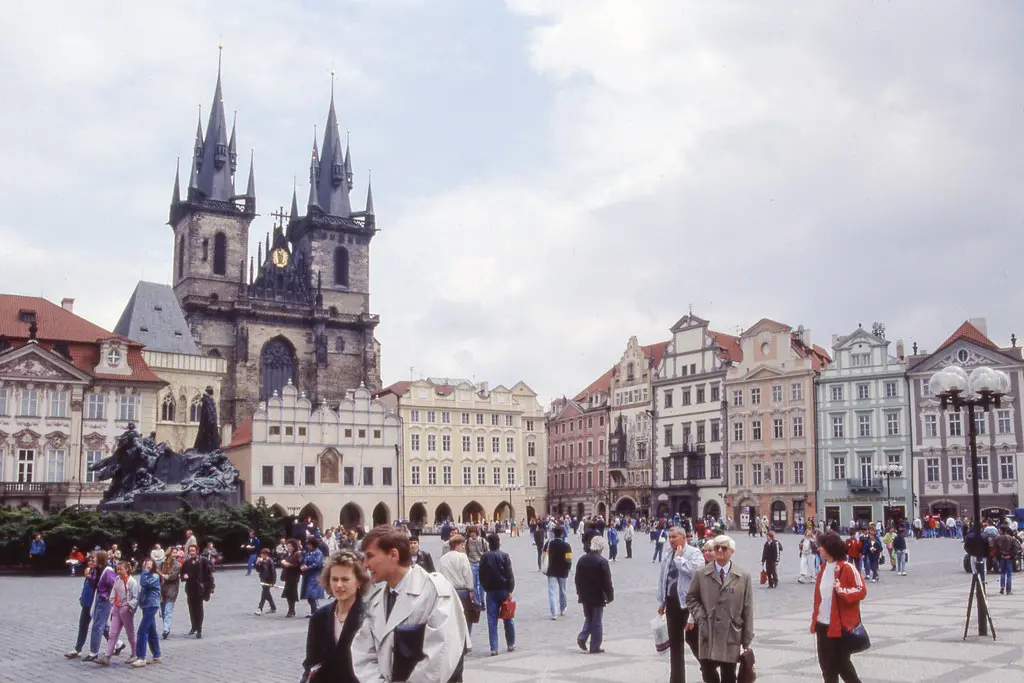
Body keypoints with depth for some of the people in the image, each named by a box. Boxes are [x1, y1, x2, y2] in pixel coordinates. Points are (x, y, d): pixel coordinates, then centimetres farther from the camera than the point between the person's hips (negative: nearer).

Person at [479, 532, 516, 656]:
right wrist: (510, 591, -9)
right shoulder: (504, 555, -5)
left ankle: (494, 648, -4)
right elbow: (510, 574, -10)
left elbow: (481, 575, 4)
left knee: (492, 620, 1)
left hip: (491, 591, 1)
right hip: (504, 590, -1)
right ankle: (511, 645, 21)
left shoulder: (484, 557, 1)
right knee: (508, 618, 12)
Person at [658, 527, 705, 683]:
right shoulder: (668, 557, 16)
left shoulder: (694, 553, -7)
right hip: (672, 602, 7)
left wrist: (679, 558, -15)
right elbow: (663, 580, 19)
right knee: (674, 642, 12)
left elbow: (694, 570, -25)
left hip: (688, 602, -7)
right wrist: (661, 602, 17)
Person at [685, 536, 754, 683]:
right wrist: (700, 618, -5)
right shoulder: (701, 574, 3)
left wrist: (747, 638, 2)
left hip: (731, 635, 0)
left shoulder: (744, 576, 1)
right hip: (708, 633, 0)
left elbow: (747, 608, 2)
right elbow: (691, 597, 10)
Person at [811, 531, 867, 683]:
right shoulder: (824, 568, 10)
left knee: (841, 663, 3)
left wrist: (842, 591, -28)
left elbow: (861, 590, -14)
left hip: (840, 625, -7)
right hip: (823, 624, 7)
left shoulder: (847, 567, -13)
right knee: (826, 664, 11)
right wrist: (815, 619, 13)